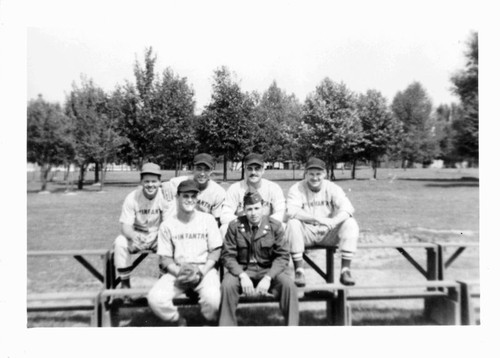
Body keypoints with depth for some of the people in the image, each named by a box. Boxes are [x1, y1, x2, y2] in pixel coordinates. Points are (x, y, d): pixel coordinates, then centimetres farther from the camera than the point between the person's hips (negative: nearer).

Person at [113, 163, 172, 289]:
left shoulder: (165, 196, -14)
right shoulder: (132, 198, -12)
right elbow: (126, 225, -15)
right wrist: (133, 235, -39)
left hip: (158, 235, 0)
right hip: (136, 235, 1)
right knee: (120, 243, -27)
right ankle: (125, 283, -10)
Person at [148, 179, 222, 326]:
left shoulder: (208, 219, 4)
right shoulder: (167, 225, 4)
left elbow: (215, 250, 3)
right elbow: (165, 258, 4)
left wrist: (203, 271, -12)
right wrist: (180, 273, -14)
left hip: (204, 269, -1)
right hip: (177, 270, 2)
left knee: (212, 298, -31)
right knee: (154, 299, -23)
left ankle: (212, 323, 5)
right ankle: (178, 320, 9)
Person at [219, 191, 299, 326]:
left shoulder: (275, 226, -4)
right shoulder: (234, 226, -4)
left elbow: (283, 256, -5)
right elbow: (228, 256, -4)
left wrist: (268, 278, -19)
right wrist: (242, 275, -21)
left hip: (269, 269, 0)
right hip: (242, 269, 0)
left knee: (288, 283, -27)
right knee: (228, 284, -30)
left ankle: (292, 324, -9)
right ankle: (227, 324, -10)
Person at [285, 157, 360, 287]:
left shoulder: (332, 188, -2)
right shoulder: (297, 188, -7)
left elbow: (347, 208, -16)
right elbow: (291, 211, -24)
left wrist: (333, 222, -37)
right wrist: (318, 219, -35)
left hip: (328, 233, 2)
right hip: (306, 233, -1)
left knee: (351, 223, -22)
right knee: (293, 223, -32)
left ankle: (345, 270, -16)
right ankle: (299, 270, -22)